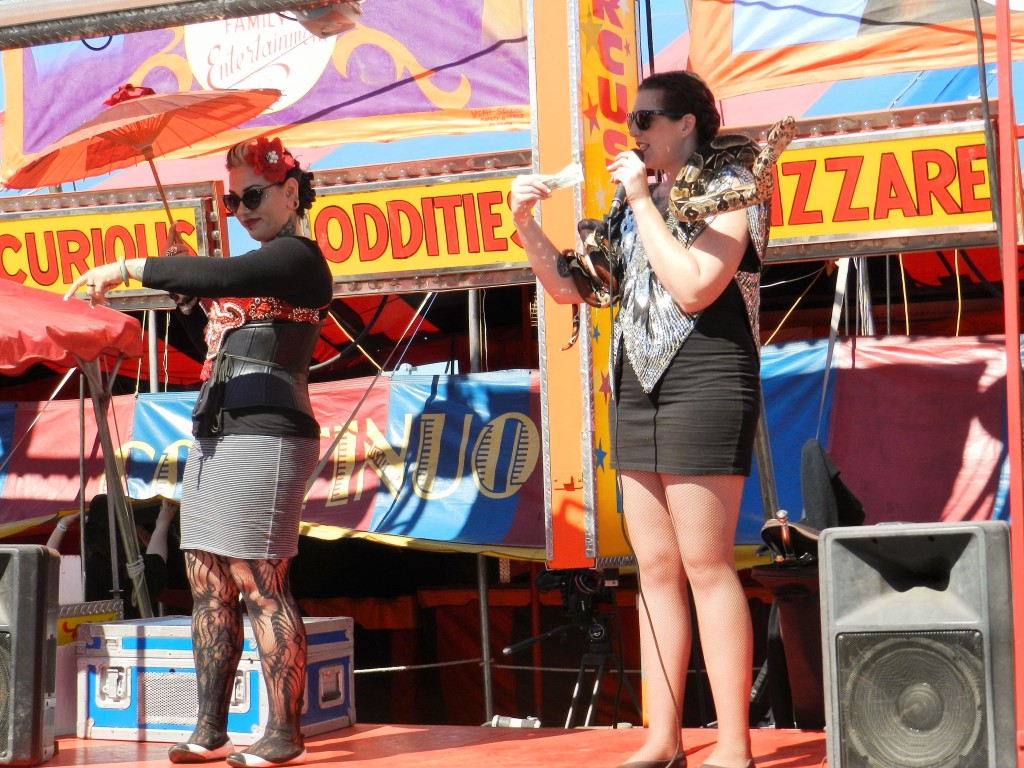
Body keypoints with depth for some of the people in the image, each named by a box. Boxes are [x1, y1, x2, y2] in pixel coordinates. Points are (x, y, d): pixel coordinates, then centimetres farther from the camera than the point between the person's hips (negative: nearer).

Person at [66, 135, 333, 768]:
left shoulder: (298, 257, -7)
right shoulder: (257, 266, 23)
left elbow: (219, 276, -23)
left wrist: (128, 268, -20)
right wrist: (178, 274, 13)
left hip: (264, 436, -10)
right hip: (215, 437, 10)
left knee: (258, 582, -10)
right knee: (208, 583, 6)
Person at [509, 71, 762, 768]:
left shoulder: (729, 187, -3)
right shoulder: (638, 204, 19)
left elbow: (694, 287, -18)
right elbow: (571, 287, 19)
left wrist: (643, 200, -11)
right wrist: (527, 225, 4)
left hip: (704, 382, -8)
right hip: (638, 388, 8)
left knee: (704, 564, -10)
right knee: (656, 568, 5)